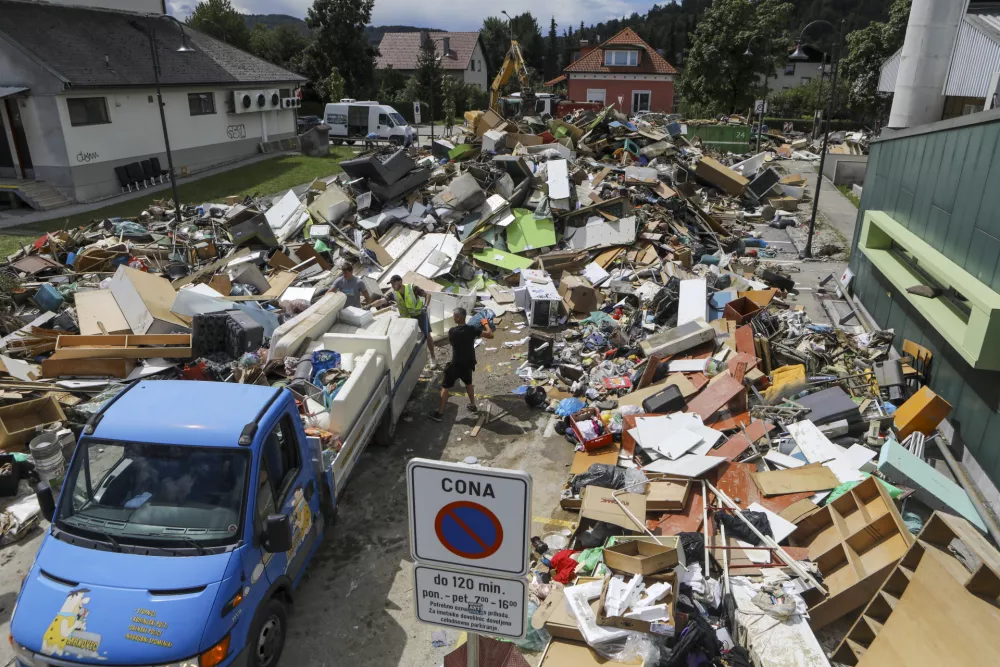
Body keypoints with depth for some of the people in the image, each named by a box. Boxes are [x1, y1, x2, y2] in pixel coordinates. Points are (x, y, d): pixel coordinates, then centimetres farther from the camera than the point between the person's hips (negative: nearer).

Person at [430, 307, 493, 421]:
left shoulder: (452, 331, -17)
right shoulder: (471, 329, -12)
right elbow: (490, 335, -10)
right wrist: (485, 323, 5)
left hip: (456, 364, -4)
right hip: (468, 363, 4)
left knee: (445, 387, 7)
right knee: (468, 383, 29)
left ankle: (440, 413, 7)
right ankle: (473, 405, 41)